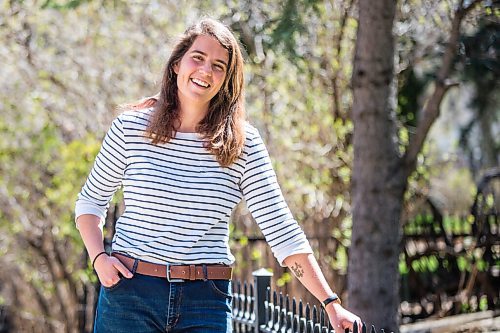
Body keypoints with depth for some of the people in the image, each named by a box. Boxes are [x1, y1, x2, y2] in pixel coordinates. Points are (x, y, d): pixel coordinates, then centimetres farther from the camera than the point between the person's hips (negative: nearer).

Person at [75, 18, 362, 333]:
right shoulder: (131, 127, 0)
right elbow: (91, 201, 12)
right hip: (130, 292, 0)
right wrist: (99, 258, -6)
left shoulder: (242, 144, -1)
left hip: (208, 302, 1)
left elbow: (282, 231, -3)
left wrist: (331, 303, -8)